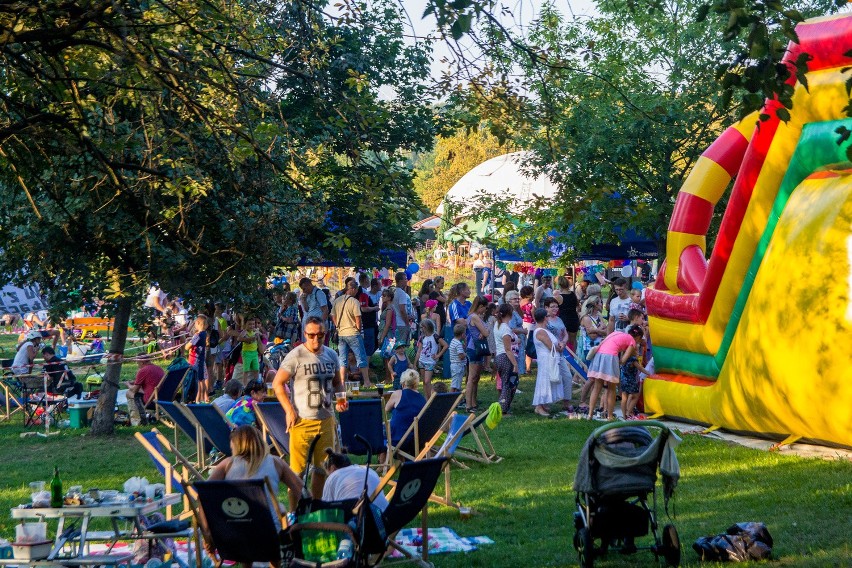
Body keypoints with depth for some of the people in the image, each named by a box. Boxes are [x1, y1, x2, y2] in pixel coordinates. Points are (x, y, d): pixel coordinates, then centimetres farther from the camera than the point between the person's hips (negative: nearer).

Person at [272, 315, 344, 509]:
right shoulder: (296, 356, -7)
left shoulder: (331, 355, 10)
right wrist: (289, 411, -13)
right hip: (302, 421, -6)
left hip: (326, 420, 6)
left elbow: (337, 382, 22)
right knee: (297, 470, -6)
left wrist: (341, 400, 1)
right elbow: (278, 384, -6)